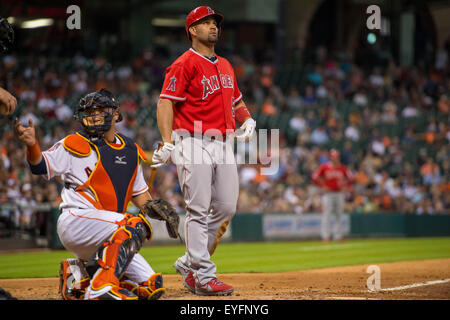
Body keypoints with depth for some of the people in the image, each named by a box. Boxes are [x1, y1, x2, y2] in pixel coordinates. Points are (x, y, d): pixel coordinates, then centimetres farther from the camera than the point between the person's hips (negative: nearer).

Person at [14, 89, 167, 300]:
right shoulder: (77, 145, 1)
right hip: (76, 221, -7)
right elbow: (41, 166, -5)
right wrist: (32, 145, -25)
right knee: (135, 225, -30)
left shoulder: (131, 151, 17)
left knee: (151, 286, -2)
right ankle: (101, 288, -30)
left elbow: (139, 193, 26)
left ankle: (79, 279, 7)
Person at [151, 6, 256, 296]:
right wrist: (167, 143, -25)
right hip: (194, 144, -8)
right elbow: (166, 103, -13)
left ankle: (190, 264, 19)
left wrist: (248, 120, 8)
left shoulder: (225, 66, 19)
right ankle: (204, 277, -7)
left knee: (226, 209, 5)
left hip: (224, 144, 8)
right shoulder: (185, 64, -6)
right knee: (199, 210, -9)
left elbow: (236, 100, 31)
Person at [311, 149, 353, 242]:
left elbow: (350, 179, 16)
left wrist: (345, 187, 2)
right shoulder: (324, 167, -3)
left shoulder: (342, 168, 7)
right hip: (328, 193, -3)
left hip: (339, 193, 4)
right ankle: (325, 236, -5)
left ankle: (338, 235, 10)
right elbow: (314, 178, -1)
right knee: (326, 214, -7)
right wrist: (322, 186, -7)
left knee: (339, 215, 4)